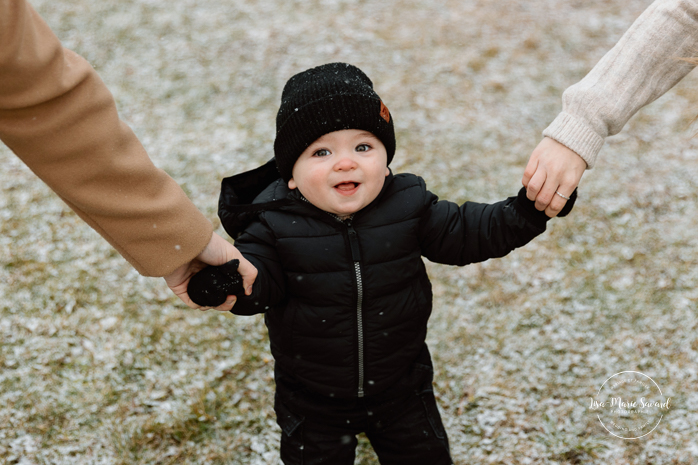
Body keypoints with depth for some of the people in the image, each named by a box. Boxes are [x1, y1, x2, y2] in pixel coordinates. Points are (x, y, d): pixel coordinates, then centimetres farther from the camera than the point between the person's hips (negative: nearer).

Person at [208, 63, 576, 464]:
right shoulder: (275, 224, -19)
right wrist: (223, 277, -48)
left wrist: (527, 212, -20)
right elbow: (257, 281, -24)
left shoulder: (408, 206, -13)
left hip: (401, 389, 2)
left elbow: (463, 232, -7)